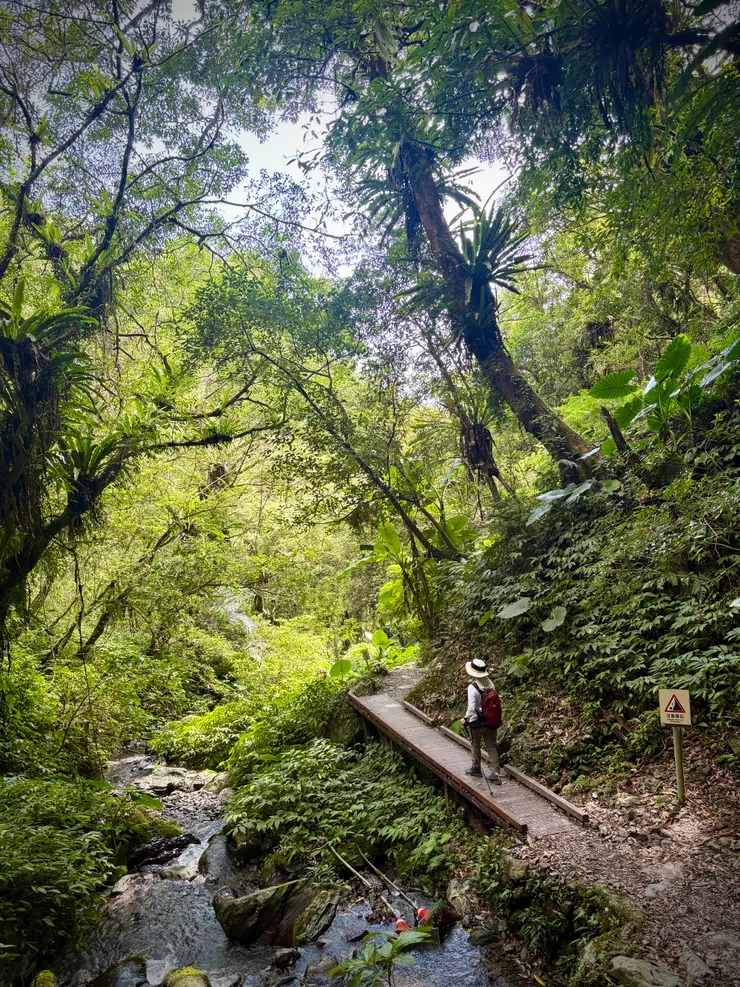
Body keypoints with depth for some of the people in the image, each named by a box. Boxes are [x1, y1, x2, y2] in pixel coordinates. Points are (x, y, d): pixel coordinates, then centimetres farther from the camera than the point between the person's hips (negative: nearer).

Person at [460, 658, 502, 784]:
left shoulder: (472, 687, -22)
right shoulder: (490, 684, -5)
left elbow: (471, 708, -22)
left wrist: (465, 719, -6)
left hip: (477, 722, -5)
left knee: (476, 745, 18)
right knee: (491, 747, 12)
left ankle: (476, 769, 34)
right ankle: (495, 773, 10)